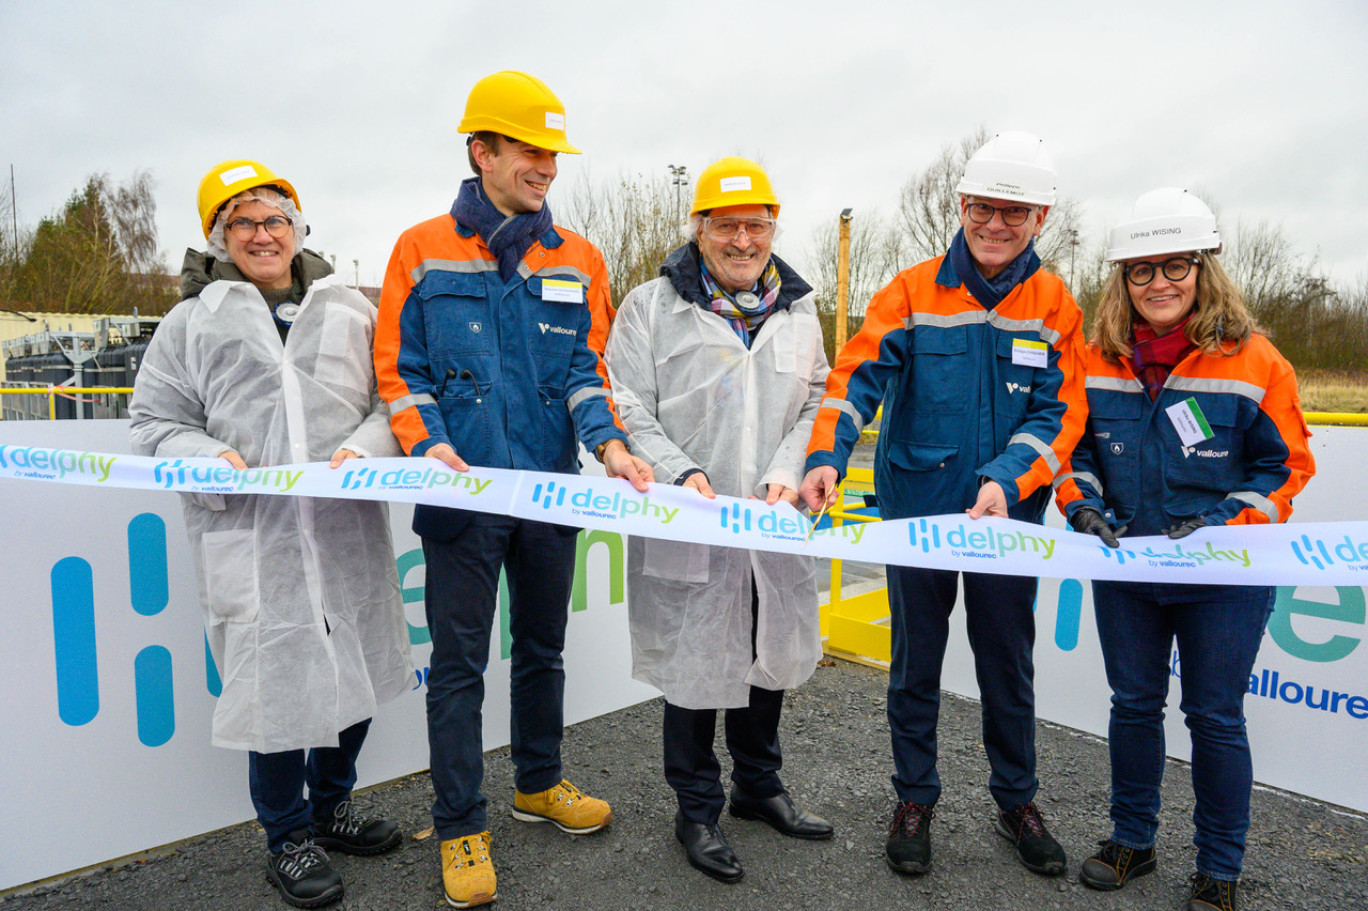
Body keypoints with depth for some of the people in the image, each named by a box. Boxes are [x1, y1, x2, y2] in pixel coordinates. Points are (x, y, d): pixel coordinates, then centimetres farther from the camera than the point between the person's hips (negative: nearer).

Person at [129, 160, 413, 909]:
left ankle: (332, 806, 36)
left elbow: (393, 402, 10)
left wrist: (364, 448, -10)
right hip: (251, 537, -2)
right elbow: (154, 422, 8)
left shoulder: (350, 311, 12)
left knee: (355, 670, 12)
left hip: (349, 531, 3)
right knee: (274, 681, 0)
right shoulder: (191, 322, 9)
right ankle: (287, 837, 24)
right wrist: (209, 459, -11)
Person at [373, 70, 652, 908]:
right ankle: (462, 827, 21)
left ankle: (540, 782, 38)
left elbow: (585, 368, 4)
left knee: (542, 648, 18)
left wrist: (609, 443, -14)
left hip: (551, 491, 3)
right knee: (460, 664, 5)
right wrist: (430, 445, -17)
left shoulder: (579, 260, 8)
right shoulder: (423, 251, 1)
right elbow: (399, 369, 0)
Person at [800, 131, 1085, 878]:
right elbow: (857, 376, -12)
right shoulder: (911, 293, -3)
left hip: (1007, 520, 1)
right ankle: (914, 800, 30)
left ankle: (1016, 801, 36)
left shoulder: (1056, 308, 0)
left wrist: (1005, 481, -22)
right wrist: (826, 457, -29)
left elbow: (1059, 413, -5)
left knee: (1008, 667, 15)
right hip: (917, 514, -1)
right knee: (916, 664, 12)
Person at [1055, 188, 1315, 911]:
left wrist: (1224, 521, -18)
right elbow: (1074, 447, 9)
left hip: (1223, 579, -3)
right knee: (1134, 704, 15)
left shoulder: (1254, 361, -9)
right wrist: (1082, 504, -9)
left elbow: (1286, 464, -5)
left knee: (1215, 717, 9)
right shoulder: (1099, 362, 0)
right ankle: (1131, 841, 34)